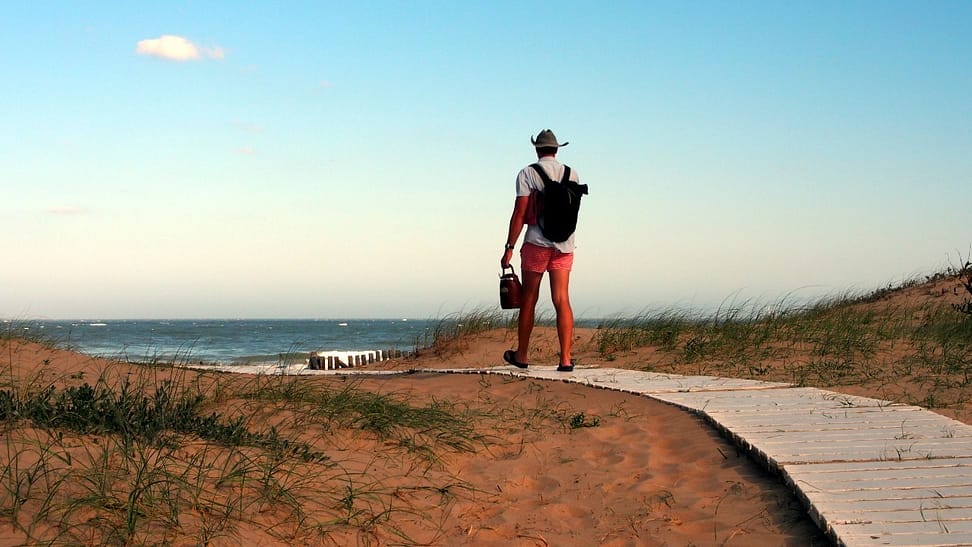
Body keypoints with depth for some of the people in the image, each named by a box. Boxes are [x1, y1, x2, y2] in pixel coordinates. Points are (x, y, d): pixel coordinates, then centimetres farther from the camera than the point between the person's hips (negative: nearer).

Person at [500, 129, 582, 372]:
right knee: (562, 301, -1)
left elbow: (520, 213, -8)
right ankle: (565, 358, -9)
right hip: (565, 244, 3)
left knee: (529, 300, 8)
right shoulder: (572, 174, 7)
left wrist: (509, 248, -6)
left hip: (537, 242, -3)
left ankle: (522, 355, 19)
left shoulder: (528, 174, -3)